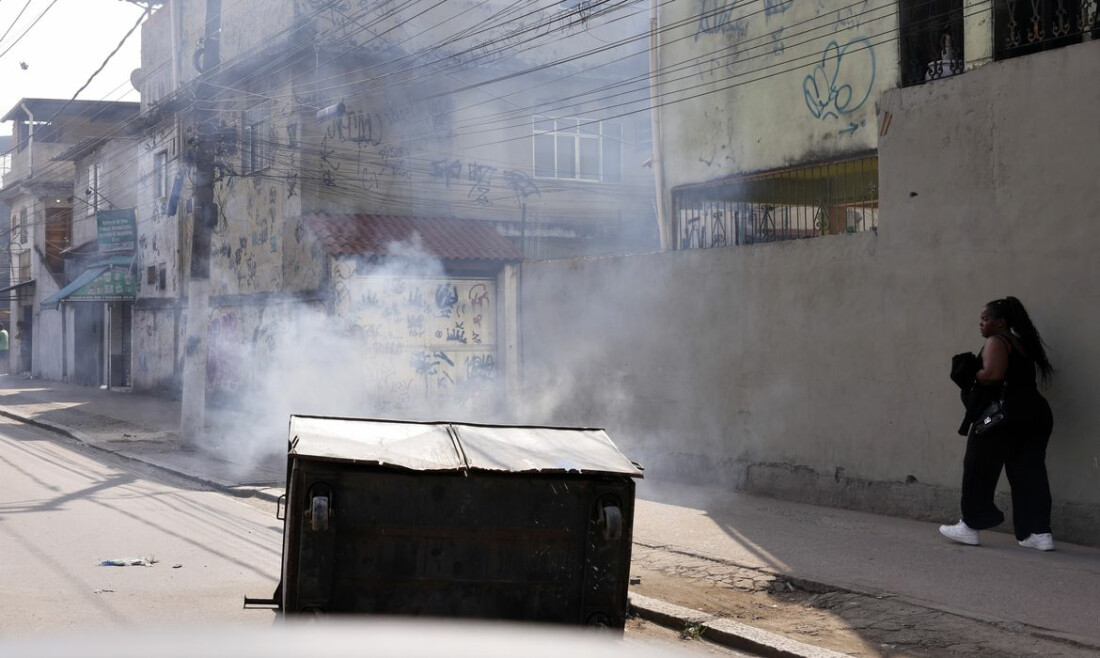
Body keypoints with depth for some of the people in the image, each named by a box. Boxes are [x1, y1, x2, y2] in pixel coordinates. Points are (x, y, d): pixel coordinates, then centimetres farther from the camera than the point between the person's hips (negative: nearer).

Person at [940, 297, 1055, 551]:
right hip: (1033, 413, 9)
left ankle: (970, 526, 9)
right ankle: (1040, 532, 1)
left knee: (979, 470, 4)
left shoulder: (996, 342, -7)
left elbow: (993, 374, -22)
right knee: (1030, 473, 6)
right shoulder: (1022, 343, 21)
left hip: (1002, 415, -8)